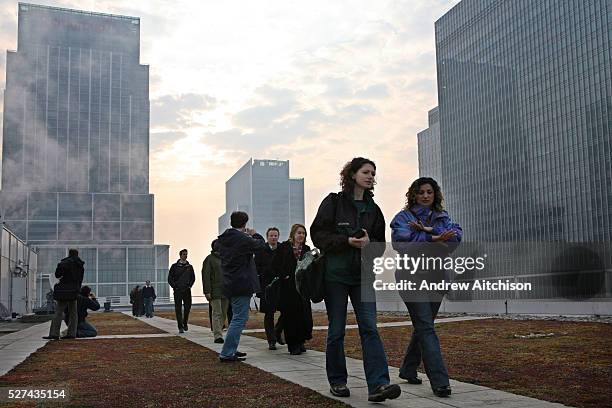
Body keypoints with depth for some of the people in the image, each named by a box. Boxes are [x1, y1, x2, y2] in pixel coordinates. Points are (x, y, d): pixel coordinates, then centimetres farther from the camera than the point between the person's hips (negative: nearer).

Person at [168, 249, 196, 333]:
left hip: (187, 290, 3)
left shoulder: (189, 266, 11)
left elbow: (193, 278, 19)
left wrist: (189, 285, 5)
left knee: (188, 307, 1)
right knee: (178, 309, -4)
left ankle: (185, 323, 21)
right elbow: (170, 279, 3)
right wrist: (174, 287, -6)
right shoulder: (175, 266, 2)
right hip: (177, 291, -3)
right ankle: (180, 327, -1)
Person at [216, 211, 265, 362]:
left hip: (230, 285, 9)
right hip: (242, 284, -9)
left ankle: (231, 350, 24)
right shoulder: (243, 239, -16)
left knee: (238, 317, 20)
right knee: (240, 318, -6)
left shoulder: (222, 240, 9)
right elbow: (261, 244, -5)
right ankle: (226, 354, -8)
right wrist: (254, 234, 16)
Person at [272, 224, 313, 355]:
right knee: (290, 315, -1)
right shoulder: (284, 247, 1)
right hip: (288, 287, -3)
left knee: (304, 314, -2)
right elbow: (275, 264, -1)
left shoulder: (306, 249, 12)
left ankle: (300, 341, 15)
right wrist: (284, 276, -9)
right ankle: (293, 345, 8)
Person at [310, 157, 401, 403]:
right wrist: (348, 241, -17)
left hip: (362, 274, 3)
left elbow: (380, 243, 14)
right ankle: (337, 381, 18)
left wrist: (369, 243, -9)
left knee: (369, 327, -8)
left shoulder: (373, 209, 13)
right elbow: (318, 234, -6)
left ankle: (378, 384, -14)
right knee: (337, 330, 4)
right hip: (335, 274, -3)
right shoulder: (333, 202, -1)